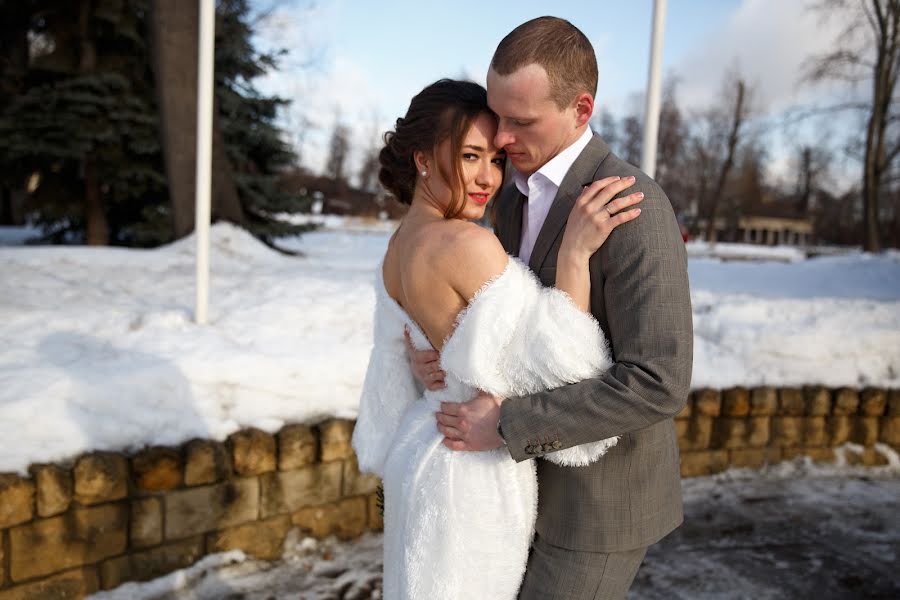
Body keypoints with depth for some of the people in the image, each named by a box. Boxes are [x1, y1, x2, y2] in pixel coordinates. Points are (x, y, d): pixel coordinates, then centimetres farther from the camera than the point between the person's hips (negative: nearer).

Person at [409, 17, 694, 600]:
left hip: (606, 494, -8)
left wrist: (507, 427, -27)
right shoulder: (520, 198, 2)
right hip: (554, 474, 9)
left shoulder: (635, 206, -27)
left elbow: (657, 384, -31)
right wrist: (434, 353, -11)